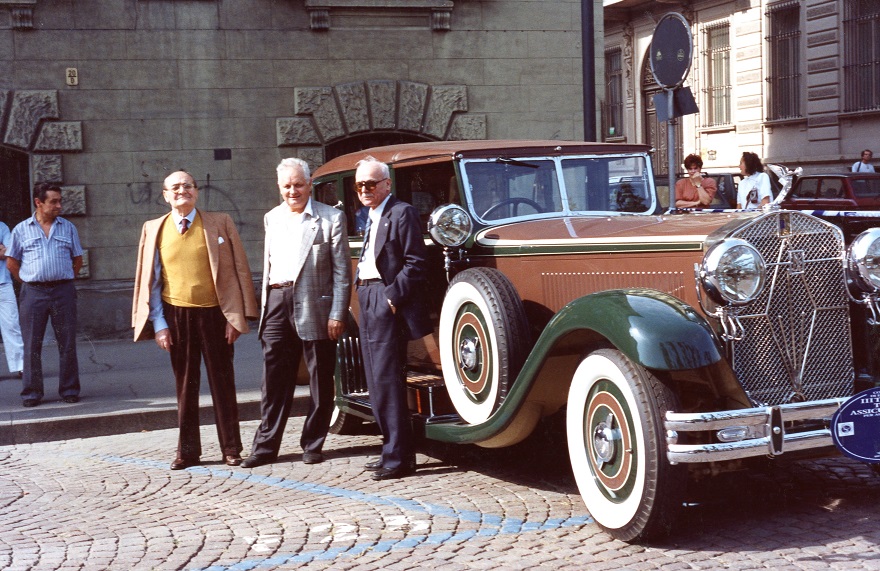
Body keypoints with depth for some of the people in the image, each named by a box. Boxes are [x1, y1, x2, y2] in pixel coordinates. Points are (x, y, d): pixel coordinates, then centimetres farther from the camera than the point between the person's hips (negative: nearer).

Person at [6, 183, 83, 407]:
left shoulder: (68, 228, 7)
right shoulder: (22, 229, 4)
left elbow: (78, 259, 14)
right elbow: (11, 263, 9)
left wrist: (64, 281, 7)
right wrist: (28, 283, 4)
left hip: (63, 290, 1)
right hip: (33, 293, -1)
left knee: (67, 343, 3)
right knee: (32, 345, 2)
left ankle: (69, 390, 11)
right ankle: (31, 392, 10)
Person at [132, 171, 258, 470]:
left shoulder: (220, 223, 2)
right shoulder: (154, 229, 7)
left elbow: (239, 269, 1)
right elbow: (149, 280, 7)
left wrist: (235, 316, -6)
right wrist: (158, 323, 0)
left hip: (214, 312, -1)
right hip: (176, 314, 1)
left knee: (222, 383, 5)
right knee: (185, 385, 7)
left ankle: (231, 449, 15)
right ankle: (187, 451, 17)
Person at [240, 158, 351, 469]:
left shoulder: (331, 218, -1)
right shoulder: (271, 218, 15)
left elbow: (342, 271, -5)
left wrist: (338, 314, -11)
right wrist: (265, 305, 12)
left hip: (315, 307, -4)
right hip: (277, 304, 4)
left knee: (320, 381, 5)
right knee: (274, 379, 4)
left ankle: (313, 445, 16)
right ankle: (266, 446, 9)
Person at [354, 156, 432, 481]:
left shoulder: (401, 213, -7)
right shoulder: (372, 219, 21)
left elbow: (415, 264, -15)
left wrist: (392, 297, -19)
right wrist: (363, 291, 7)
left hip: (387, 304, -9)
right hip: (368, 304, 9)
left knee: (386, 381, -10)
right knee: (377, 383, 11)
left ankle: (398, 457, -7)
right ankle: (394, 451, 18)